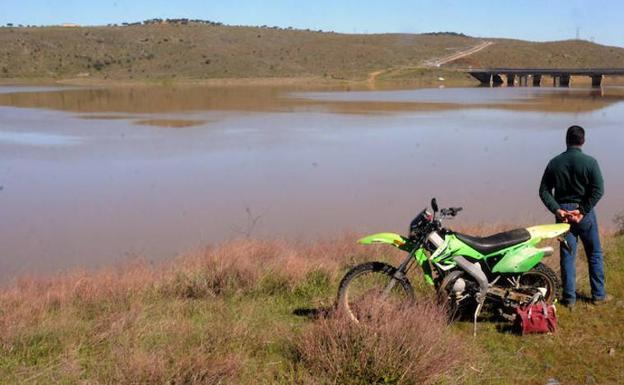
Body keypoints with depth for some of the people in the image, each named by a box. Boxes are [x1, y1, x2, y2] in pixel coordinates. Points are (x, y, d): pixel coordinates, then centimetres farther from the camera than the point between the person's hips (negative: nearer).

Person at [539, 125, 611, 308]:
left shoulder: (554, 163, -1)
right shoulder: (589, 162, -9)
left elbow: (544, 190, -3)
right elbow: (598, 190, -16)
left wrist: (556, 209, -7)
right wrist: (583, 210, -14)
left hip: (562, 213, 2)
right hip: (585, 214, -2)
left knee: (567, 256, 7)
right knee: (595, 254, 12)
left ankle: (569, 298, 11)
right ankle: (598, 295, 19)